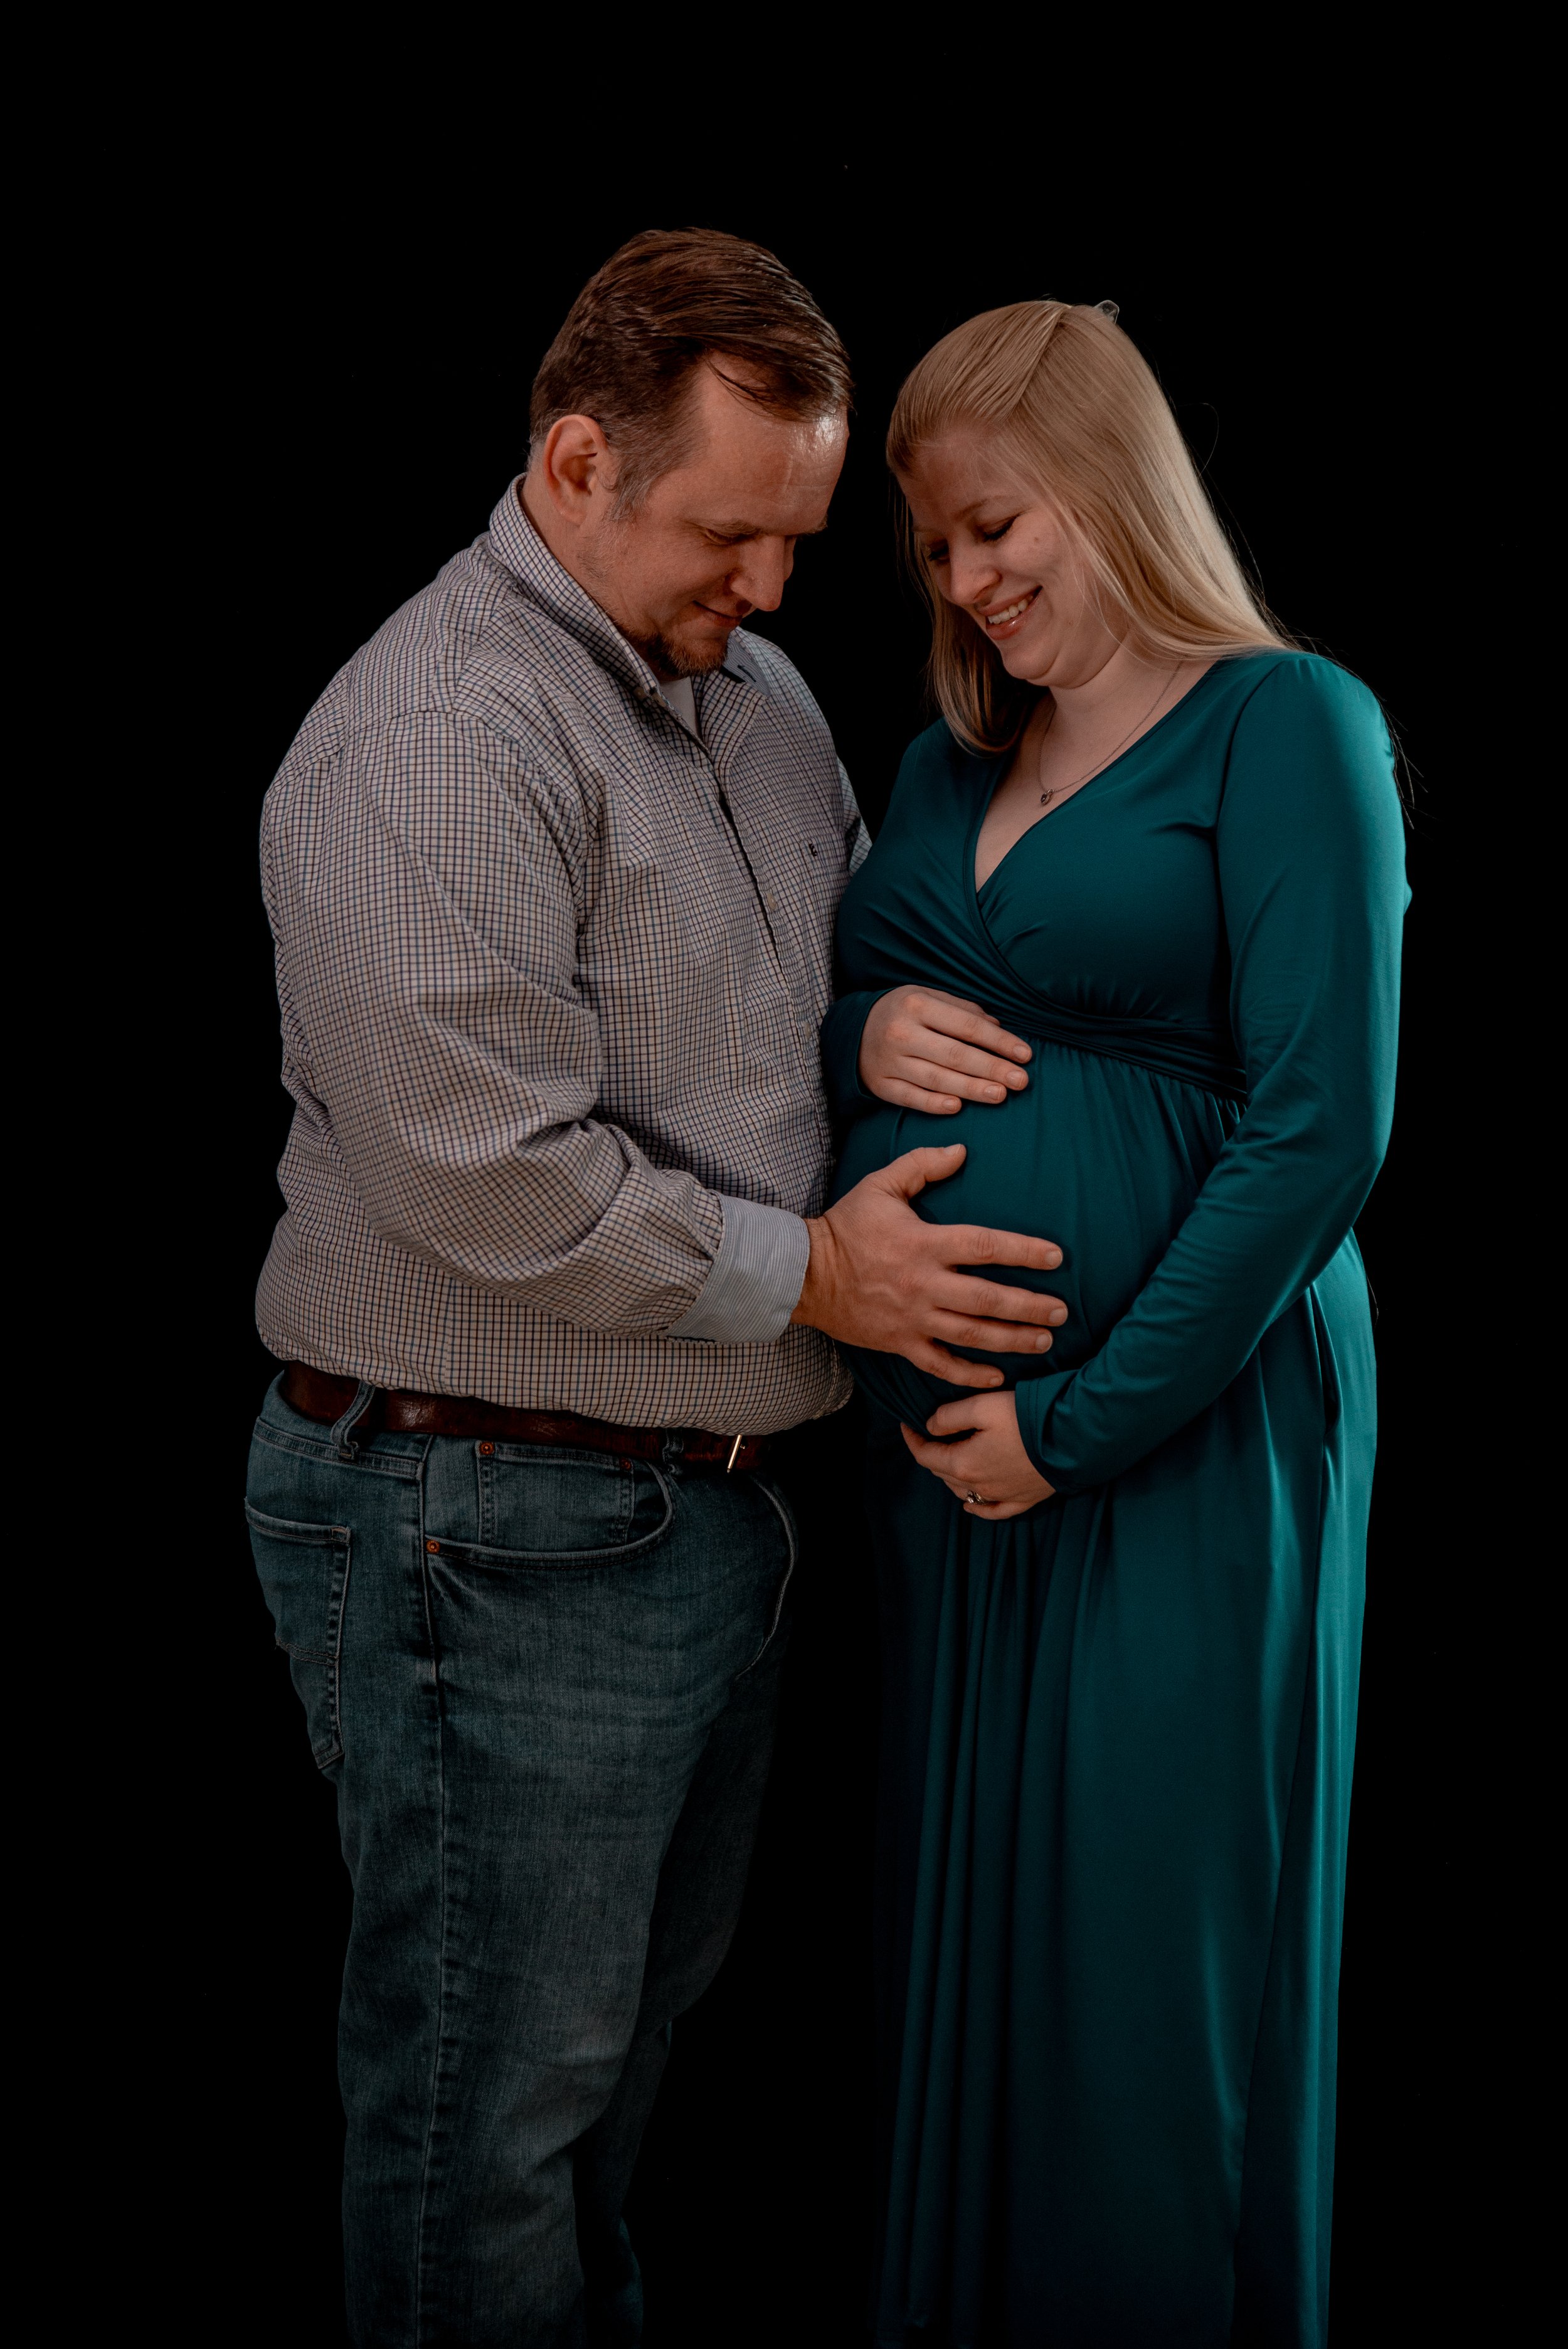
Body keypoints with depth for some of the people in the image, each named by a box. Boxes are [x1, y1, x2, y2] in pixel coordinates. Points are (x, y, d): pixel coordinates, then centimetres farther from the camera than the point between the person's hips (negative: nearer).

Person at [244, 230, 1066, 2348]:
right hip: (492, 1528, -9)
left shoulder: (757, 696, 12)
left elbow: (845, 947, 26)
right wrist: (808, 1274, -15)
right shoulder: (433, 741, -18)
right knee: (496, 2098, 5)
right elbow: (488, 1173, -24)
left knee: (629, 2036, 22)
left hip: (711, 1495, 9)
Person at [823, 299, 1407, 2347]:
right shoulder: (950, 761, 14)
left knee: (1147, 1947, 3)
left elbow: (1318, 1132, -15)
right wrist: (861, 1038, -3)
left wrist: (1081, 1422, -16)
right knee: (953, 1923, 15)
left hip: (1180, 1419, -6)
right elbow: (840, 1009, 22)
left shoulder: (1284, 726, -7)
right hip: (932, 1415, 7)